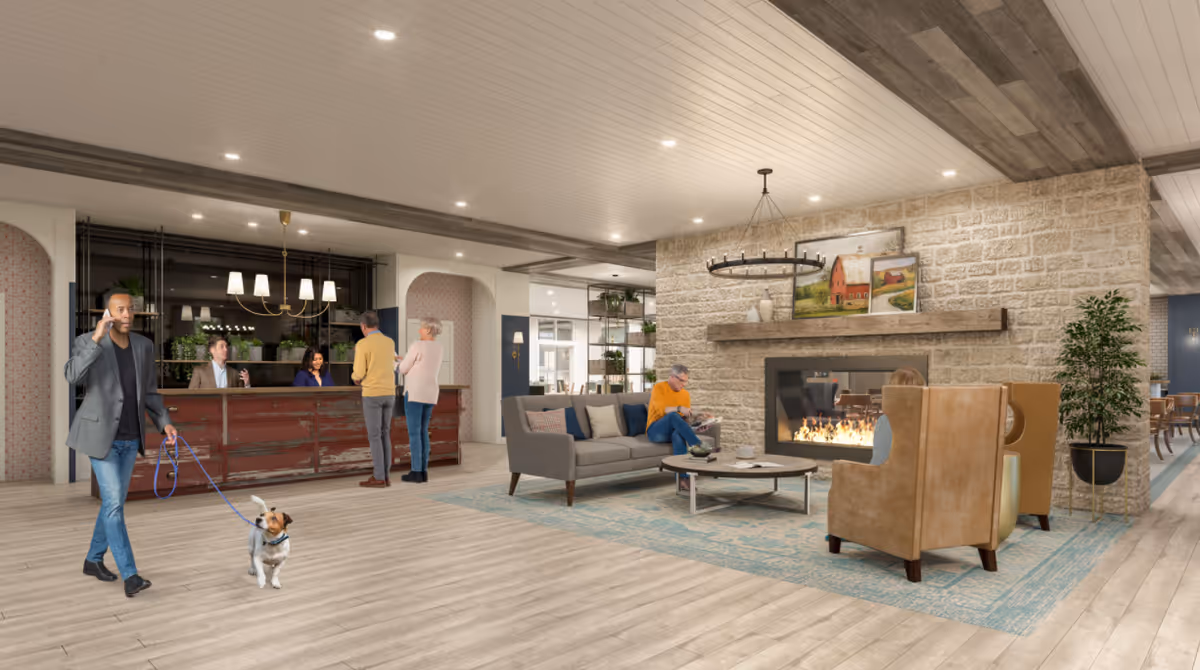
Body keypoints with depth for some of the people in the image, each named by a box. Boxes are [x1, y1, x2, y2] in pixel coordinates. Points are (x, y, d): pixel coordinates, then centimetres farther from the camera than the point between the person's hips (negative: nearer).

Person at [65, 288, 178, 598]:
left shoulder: (144, 345, 3)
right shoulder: (87, 342, -11)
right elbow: (72, 376, -30)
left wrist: (165, 423, -2)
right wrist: (97, 338, -35)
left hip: (130, 438, 6)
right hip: (101, 435, -5)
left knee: (114, 502, 14)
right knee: (114, 503, -10)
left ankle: (93, 559, 33)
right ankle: (129, 574, -6)